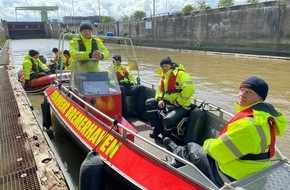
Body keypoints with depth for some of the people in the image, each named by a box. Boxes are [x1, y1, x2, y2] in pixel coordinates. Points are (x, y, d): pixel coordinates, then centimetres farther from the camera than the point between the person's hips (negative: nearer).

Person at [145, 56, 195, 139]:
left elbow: (189, 89, -29)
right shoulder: (164, 76, 10)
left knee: (168, 119, -33)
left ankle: (166, 137, 2)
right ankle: (158, 128, 9)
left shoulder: (180, 74, -17)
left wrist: (178, 102, -21)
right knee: (149, 103, 7)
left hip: (181, 106, -9)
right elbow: (159, 89, 17)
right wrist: (160, 99, -4)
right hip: (167, 102, 9)